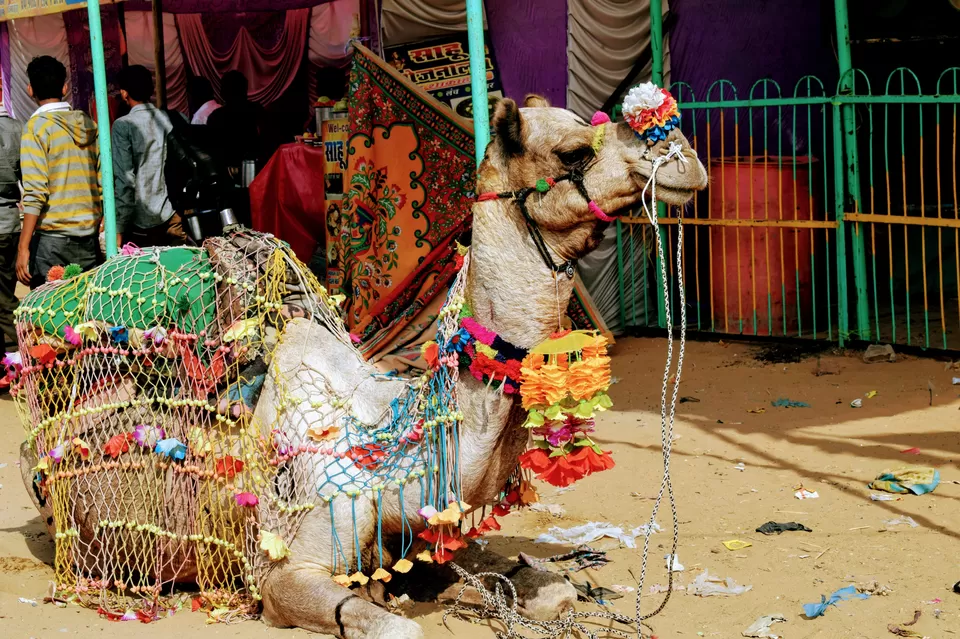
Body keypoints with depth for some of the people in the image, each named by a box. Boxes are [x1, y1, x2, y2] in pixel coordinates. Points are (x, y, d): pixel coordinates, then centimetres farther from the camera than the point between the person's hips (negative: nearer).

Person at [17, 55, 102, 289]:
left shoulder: (37, 126, -7)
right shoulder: (89, 125, 7)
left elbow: (35, 192, -14)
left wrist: (23, 247, -12)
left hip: (51, 237, -5)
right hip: (89, 237, 5)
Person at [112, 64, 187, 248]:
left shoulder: (123, 126, -9)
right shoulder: (172, 119, 4)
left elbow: (125, 179, -13)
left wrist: (120, 228, -11)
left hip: (142, 221, -4)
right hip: (174, 217, 4)